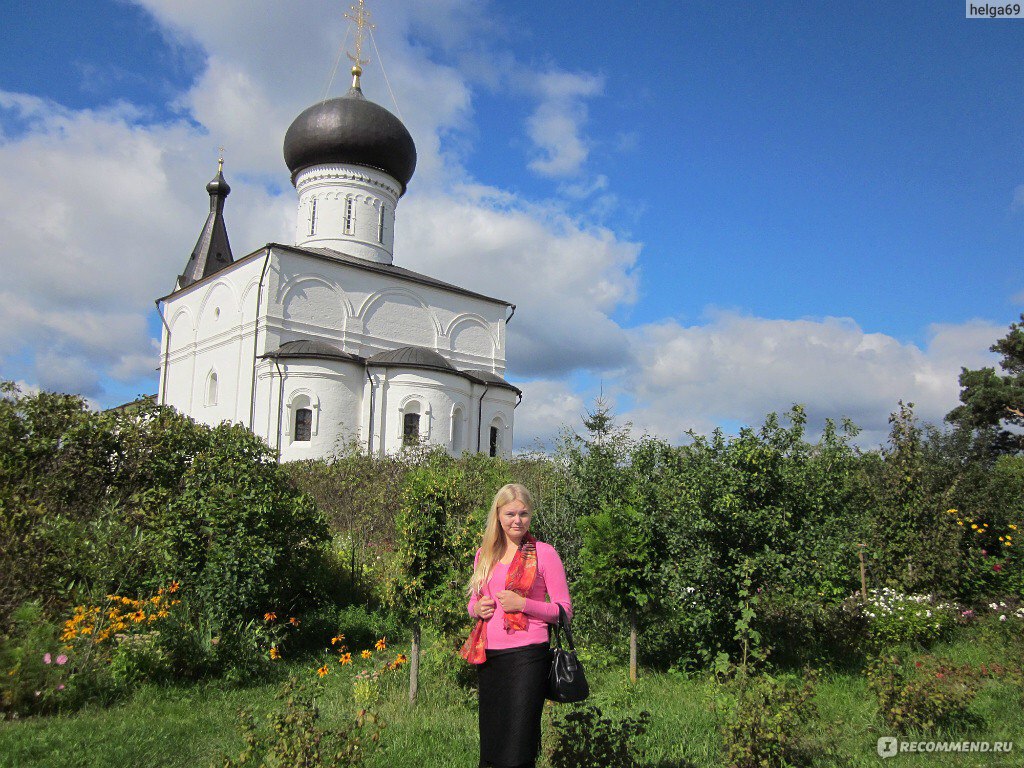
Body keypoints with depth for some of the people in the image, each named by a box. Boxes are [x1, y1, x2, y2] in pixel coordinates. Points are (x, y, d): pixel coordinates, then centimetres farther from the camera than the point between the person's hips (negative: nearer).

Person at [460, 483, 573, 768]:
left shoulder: (543, 553, -3)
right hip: (488, 656, 5)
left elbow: (564, 610, -2)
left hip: (527, 655, -5)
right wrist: (476, 609, -1)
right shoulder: (484, 554, 12)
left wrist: (523, 604, -16)